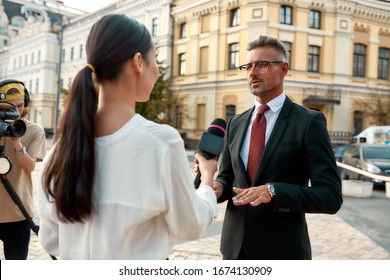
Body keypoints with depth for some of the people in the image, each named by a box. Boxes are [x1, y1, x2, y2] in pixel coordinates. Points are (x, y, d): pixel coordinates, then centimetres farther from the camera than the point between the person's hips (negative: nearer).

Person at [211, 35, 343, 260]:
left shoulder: (310, 122, -10)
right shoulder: (235, 124, 7)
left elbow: (331, 196, -14)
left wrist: (273, 191, -27)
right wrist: (218, 187, -10)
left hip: (282, 249, -4)